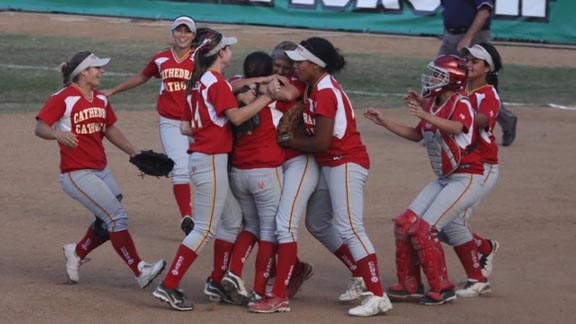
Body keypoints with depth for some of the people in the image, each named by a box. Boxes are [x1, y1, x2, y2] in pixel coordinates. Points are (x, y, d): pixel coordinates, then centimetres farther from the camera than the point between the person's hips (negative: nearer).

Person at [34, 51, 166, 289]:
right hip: (77, 174, -8)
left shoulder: (101, 99, 11)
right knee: (116, 216, -15)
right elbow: (40, 128, -18)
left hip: (101, 170, 8)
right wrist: (58, 134, -39)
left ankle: (77, 252, 36)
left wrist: (135, 153, 18)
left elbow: (110, 130, 23)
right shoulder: (63, 98, -12)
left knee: (108, 223, 11)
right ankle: (140, 271, -13)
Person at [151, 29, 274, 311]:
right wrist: (267, 97, -21)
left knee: (233, 220, 18)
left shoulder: (197, 83, 13)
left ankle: (216, 282, 22)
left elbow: (185, 127, 14)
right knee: (205, 229, -6)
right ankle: (169, 286, -7)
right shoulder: (216, 82, -14)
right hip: (212, 159, -10)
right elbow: (236, 117, -23)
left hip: (200, 158, 10)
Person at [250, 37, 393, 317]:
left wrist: (287, 141, -9)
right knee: (317, 221, 17)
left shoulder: (325, 93, -19)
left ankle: (378, 296, -19)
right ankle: (363, 276, 22)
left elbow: (321, 142, -20)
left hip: (346, 163, -11)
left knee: (349, 229, -15)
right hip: (329, 164, 11)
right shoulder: (313, 88, 10)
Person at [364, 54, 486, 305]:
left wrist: (427, 117, -54)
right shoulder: (433, 105, 10)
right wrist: (384, 122, 15)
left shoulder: (461, 103, -15)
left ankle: (442, 289, -4)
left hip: (467, 179, -9)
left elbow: (456, 127, -38)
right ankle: (410, 285, 14)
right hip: (444, 179, 9)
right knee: (405, 224, 3)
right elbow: (416, 135, 22)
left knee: (424, 229, -15)